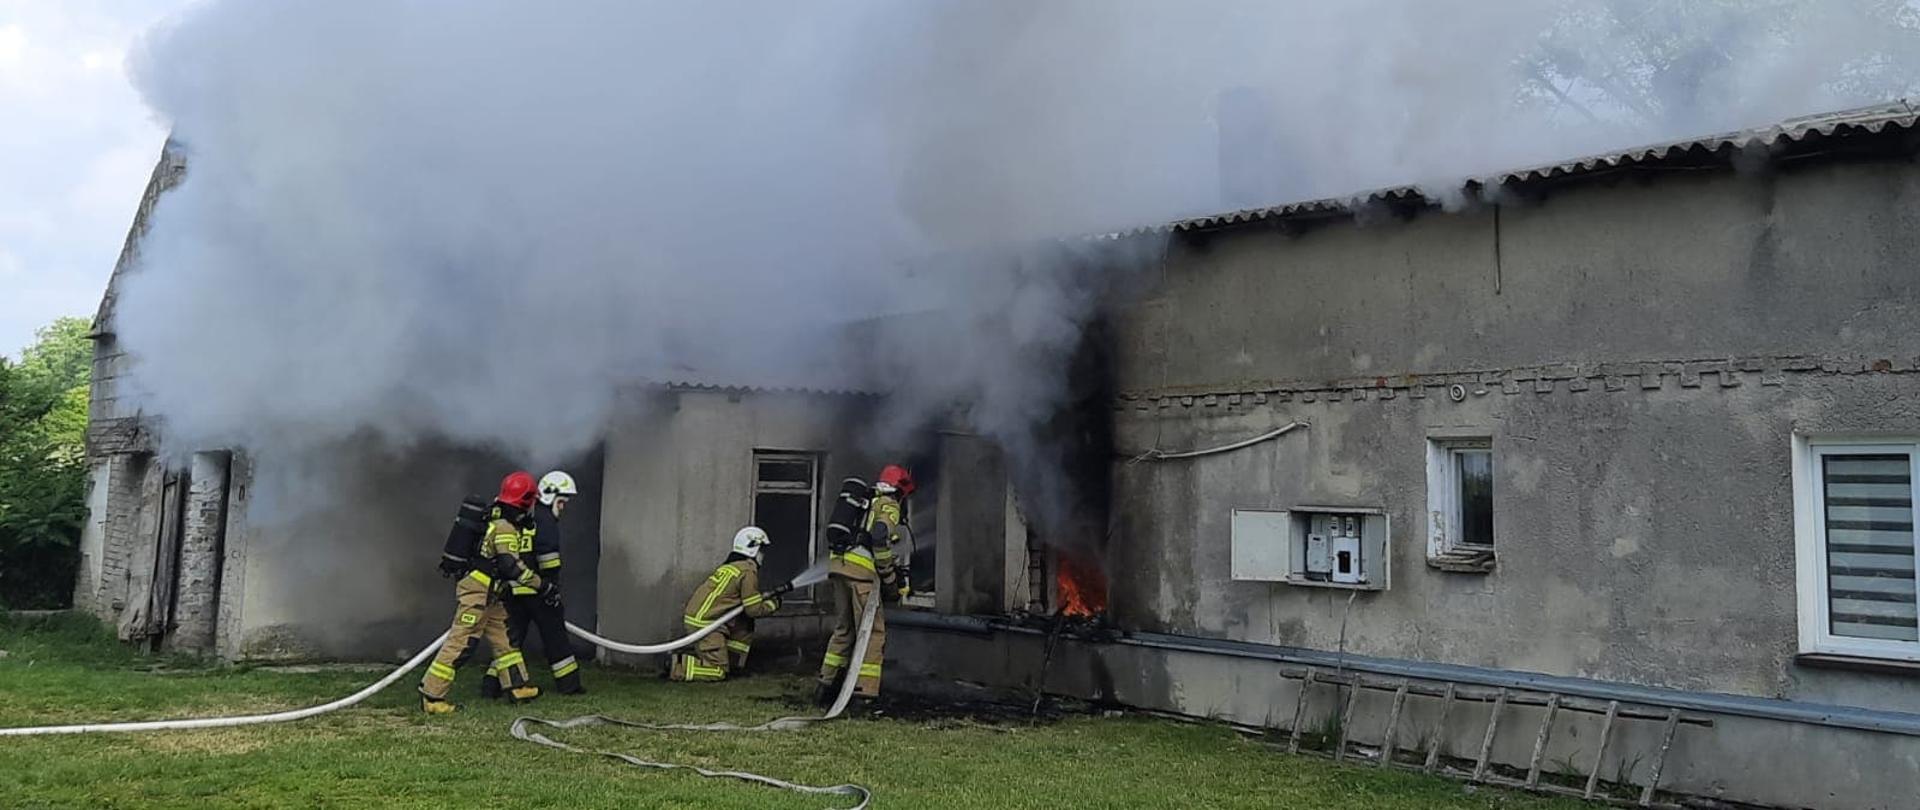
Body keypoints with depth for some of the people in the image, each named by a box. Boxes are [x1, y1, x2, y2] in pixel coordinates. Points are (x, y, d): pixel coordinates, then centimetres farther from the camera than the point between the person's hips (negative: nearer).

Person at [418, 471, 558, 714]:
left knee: (504, 638, 14)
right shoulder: (505, 527, -19)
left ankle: (517, 686, 22)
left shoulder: (499, 520, 11)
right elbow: (511, 566, -27)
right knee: (461, 642, -8)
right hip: (477, 591, -10)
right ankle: (430, 695, -4)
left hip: (490, 594, 10)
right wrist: (542, 586, -23)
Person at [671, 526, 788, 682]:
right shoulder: (748, 571, -9)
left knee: (745, 626, 19)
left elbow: (746, 598, 26)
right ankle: (678, 665, -11)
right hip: (705, 623, -9)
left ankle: (731, 662, 18)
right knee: (718, 672, -6)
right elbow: (754, 609, -7)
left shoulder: (729, 565, 17)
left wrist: (767, 595, 22)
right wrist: (773, 604, 10)